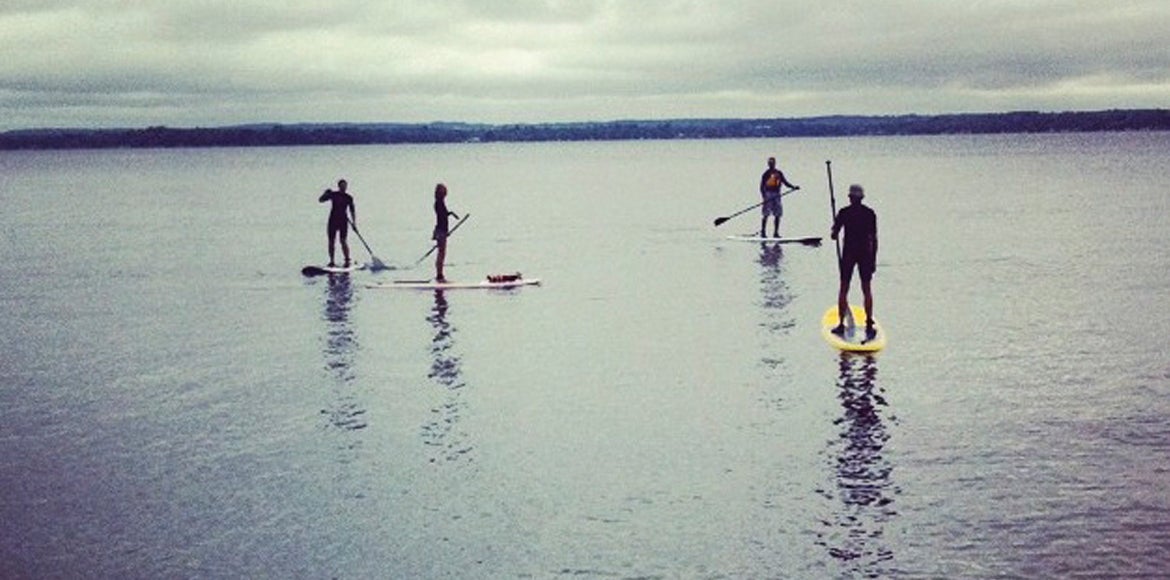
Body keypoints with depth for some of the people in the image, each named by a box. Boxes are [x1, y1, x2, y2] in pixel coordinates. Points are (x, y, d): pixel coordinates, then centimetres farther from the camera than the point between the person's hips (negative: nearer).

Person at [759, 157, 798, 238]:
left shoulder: (779, 173, 14)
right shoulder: (766, 174, 2)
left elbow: (785, 182, 17)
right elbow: (762, 186, -1)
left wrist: (793, 187, 1)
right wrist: (764, 197, -13)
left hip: (776, 195, 4)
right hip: (768, 194, -4)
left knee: (778, 215, 1)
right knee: (766, 215, -9)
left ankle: (776, 233, 6)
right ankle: (763, 232, -5)